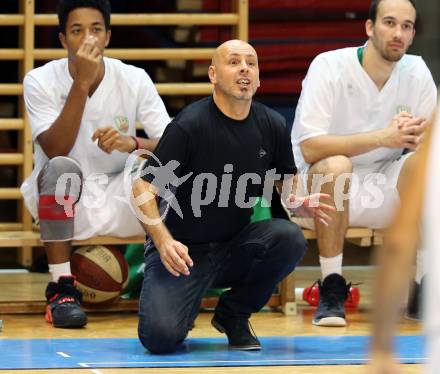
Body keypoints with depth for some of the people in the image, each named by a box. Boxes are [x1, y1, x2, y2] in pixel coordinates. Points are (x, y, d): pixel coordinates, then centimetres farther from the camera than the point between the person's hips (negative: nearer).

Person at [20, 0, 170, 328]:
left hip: (119, 199, 1)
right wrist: (81, 83, -30)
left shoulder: (135, 79, -7)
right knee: (61, 169, -35)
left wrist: (133, 144, -34)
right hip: (62, 201, -1)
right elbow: (56, 151, -24)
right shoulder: (41, 81, -12)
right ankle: (62, 289, -25)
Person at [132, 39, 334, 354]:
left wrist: (298, 202, -9)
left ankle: (233, 314, -1)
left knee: (290, 237, -26)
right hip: (185, 251, -5)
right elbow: (144, 188, -14)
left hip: (236, 249, 5)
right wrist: (164, 242, -29)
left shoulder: (272, 125, 0)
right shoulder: (190, 125, -15)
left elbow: (285, 182, 16)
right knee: (161, 337, -27)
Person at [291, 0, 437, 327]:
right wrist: (382, 137, -35)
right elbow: (309, 148, -26)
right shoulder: (329, 67, -16)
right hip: (324, 189, -4)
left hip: (383, 191, 4)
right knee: (335, 165, -36)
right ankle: (332, 288, -24)